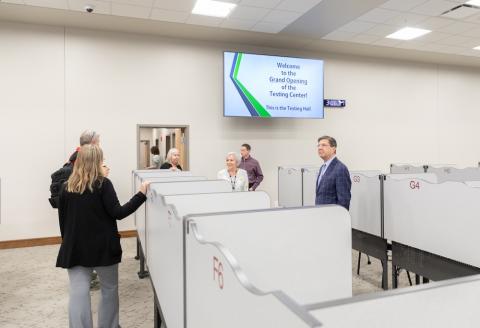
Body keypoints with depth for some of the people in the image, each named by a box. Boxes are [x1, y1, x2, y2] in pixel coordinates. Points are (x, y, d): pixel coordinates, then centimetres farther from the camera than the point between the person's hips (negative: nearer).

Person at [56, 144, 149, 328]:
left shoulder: (66, 188, 1)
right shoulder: (103, 184, -11)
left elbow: (62, 220, 7)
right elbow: (117, 213, -15)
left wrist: (68, 242, 19)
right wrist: (141, 195, -14)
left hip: (75, 248, 3)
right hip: (102, 247, -3)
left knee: (78, 294, 5)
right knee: (109, 289, 16)